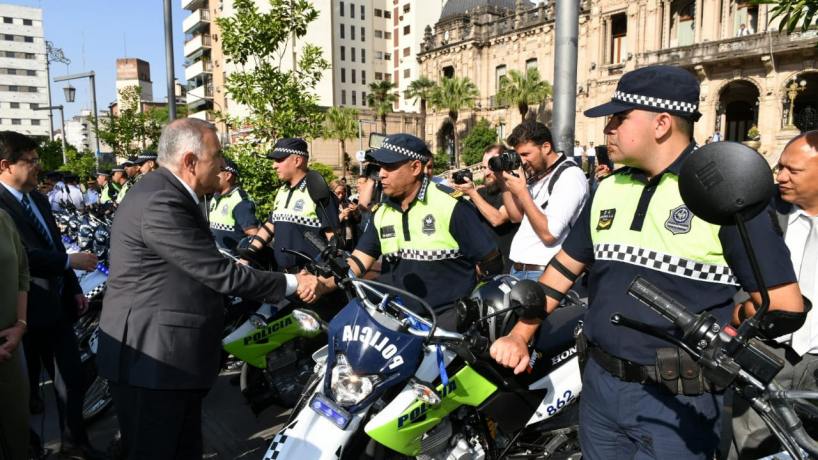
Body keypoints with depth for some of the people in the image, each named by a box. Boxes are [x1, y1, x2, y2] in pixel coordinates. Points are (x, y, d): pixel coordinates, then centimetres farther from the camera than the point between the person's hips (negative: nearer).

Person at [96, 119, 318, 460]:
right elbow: (218, 273, -24)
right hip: (152, 359, -10)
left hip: (174, 356, 10)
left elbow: (207, 267, 13)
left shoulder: (170, 194, 9)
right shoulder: (160, 203, -24)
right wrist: (290, 284, -16)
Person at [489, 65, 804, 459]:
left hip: (677, 402, -5)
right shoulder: (607, 189, 7)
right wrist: (519, 336, 6)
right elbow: (564, 268, 12)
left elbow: (784, 305, -11)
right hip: (598, 385, 6)